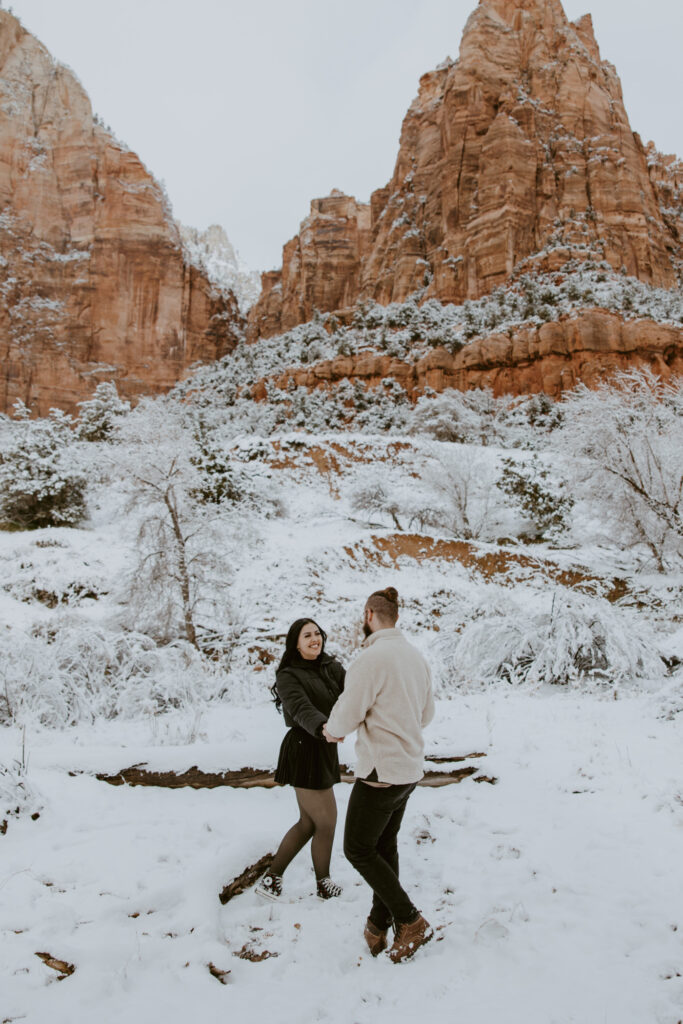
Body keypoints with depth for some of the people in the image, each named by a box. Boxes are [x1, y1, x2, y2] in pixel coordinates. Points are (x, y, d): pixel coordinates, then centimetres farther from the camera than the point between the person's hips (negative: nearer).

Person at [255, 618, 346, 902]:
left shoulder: (331, 667, 7)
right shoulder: (288, 676, -13)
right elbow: (302, 710, -30)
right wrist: (324, 728, -49)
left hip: (323, 751, 8)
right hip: (305, 753, -8)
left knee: (308, 823, 17)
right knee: (326, 823, 5)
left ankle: (271, 879, 29)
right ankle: (324, 886, 26)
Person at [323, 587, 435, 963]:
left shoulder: (372, 657, -21)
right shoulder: (416, 656, 6)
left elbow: (348, 713, -16)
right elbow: (426, 713, 15)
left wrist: (331, 730, 5)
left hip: (380, 772, -8)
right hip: (409, 769, 9)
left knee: (358, 850, 6)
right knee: (385, 848, 19)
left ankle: (411, 921, 8)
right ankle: (379, 926, 29)